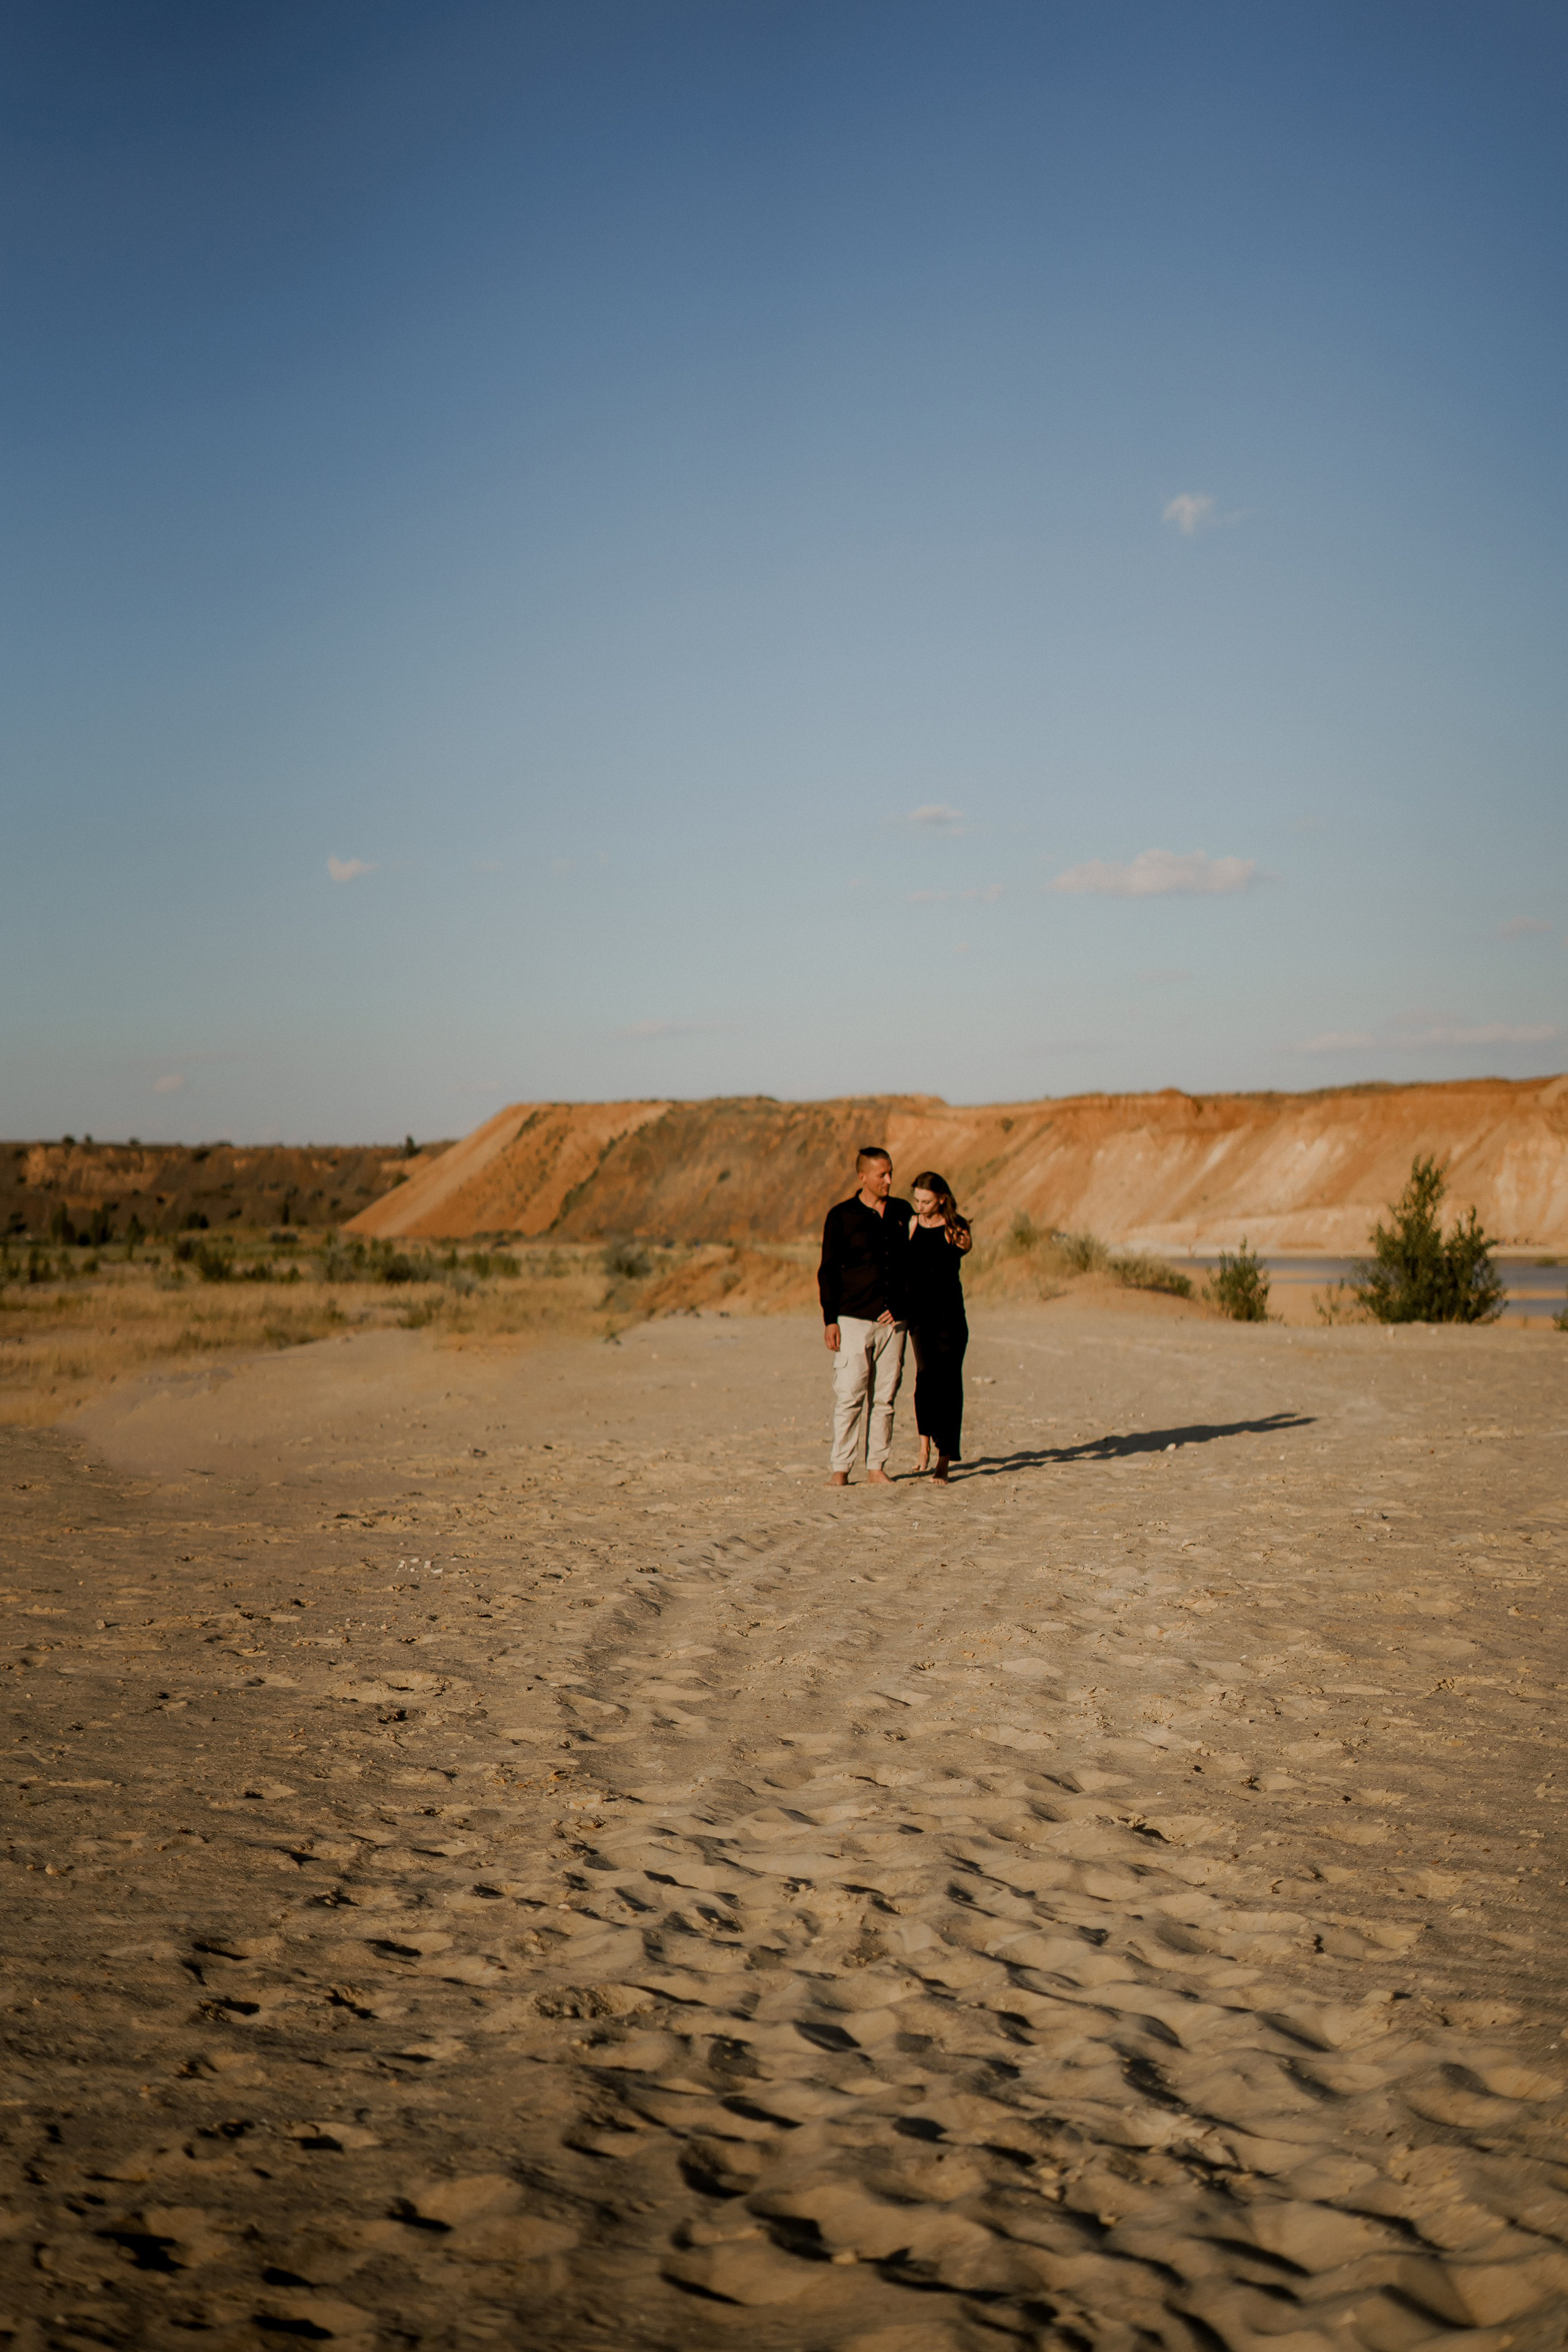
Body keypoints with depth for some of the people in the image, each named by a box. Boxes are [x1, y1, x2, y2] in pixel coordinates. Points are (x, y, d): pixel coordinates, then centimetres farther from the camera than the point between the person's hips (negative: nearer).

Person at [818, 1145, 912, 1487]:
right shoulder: (842, 1216, 0)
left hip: (892, 1320, 4)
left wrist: (902, 1307, 9)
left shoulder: (902, 1213, 12)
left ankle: (877, 1466, 10)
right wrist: (830, 1320, -6)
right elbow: (828, 1271, 0)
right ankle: (841, 1468, -2)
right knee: (849, 1395, -7)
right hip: (853, 1320, -4)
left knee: (884, 1398, 4)